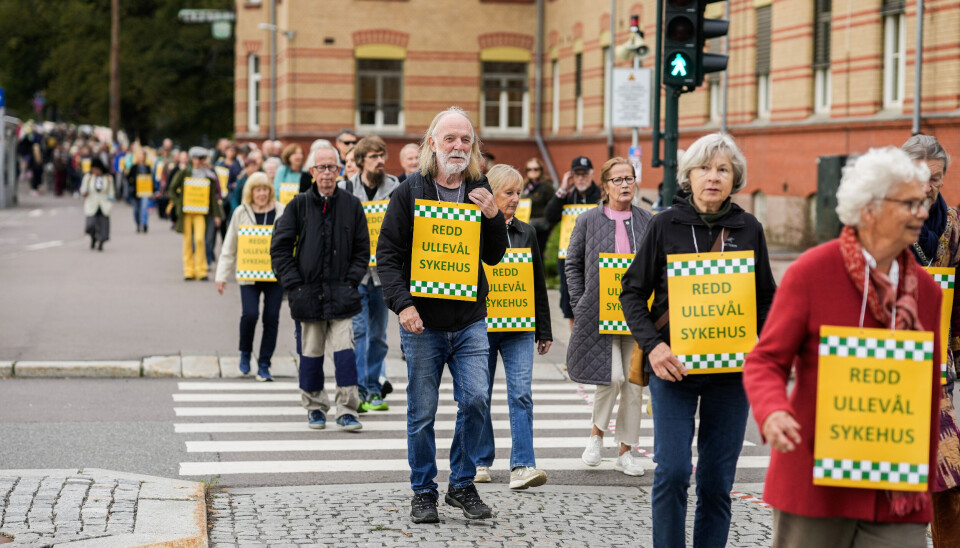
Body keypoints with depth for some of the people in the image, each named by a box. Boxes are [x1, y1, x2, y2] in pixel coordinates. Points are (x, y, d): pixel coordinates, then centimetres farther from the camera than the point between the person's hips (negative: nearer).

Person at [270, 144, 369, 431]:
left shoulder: (351, 206, 5)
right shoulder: (299, 205, 2)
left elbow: (362, 249, 10)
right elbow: (279, 247, 2)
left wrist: (351, 281, -1)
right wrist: (294, 284, -4)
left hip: (341, 296, 0)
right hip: (308, 295, 0)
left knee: (344, 351, -8)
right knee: (311, 353, 6)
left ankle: (347, 410, -3)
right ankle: (315, 407, 20)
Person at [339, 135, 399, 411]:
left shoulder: (396, 188, 3)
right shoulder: (345, 189, 0)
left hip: (383, 270, 2)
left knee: (378, 334, 8)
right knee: (358, 330, -6)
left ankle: (374, 390, 16)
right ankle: (359, 390, -2)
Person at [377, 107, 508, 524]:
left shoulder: (479, 193, 8)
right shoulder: (409, 192, -2)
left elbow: (494, 257, 9)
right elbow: (387, 256, -4)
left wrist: (493, 218, -8)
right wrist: (402, 304, -16)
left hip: (470, 321, 2)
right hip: (422, 322, -2)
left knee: (476, 400, -7)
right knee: (422, 414, 4)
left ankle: (462, 485, 10)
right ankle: (423, 492, 17)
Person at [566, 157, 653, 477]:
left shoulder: (647, 222, 6)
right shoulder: (589, 221, 2)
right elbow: (573, 264, 7)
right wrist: (579, 307, -1)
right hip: (600, 312, -3)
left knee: (634, 381, 4)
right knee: (613, 376, -14)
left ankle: (626, 452, 14)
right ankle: (597, 433, 13)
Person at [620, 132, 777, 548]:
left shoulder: (748, 229, 7)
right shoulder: (665, 225, 1)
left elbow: (766, 297, 13)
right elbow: (633, 291, 3)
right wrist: (652, 345, -11)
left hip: (731, 369, 2)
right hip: (674, 367, -2)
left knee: (717, 479, 5)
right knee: (672, 471, -10)